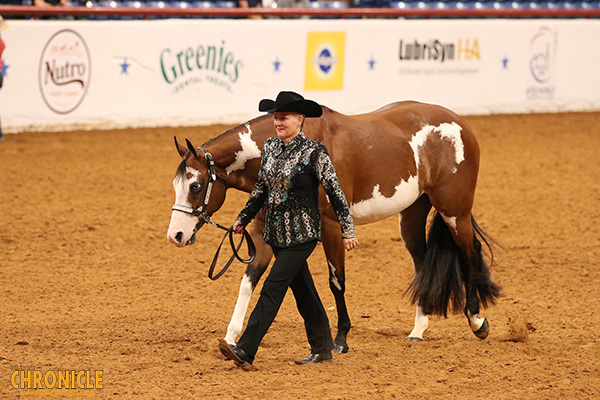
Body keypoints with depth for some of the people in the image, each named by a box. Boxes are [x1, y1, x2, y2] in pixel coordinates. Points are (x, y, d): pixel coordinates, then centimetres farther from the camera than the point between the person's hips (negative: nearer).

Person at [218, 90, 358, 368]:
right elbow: (261, 188, 18)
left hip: (302, 233, -7)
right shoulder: (270, 148, 6)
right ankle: (322, 350, 23)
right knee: (303, 291, 13)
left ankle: (245, 352, -18)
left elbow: (335, 192, -10)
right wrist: (244, 218, 18)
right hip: (277, 231, 7)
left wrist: (348, 230, -10)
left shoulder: (313, 153, -13)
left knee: (273, 288, -12)